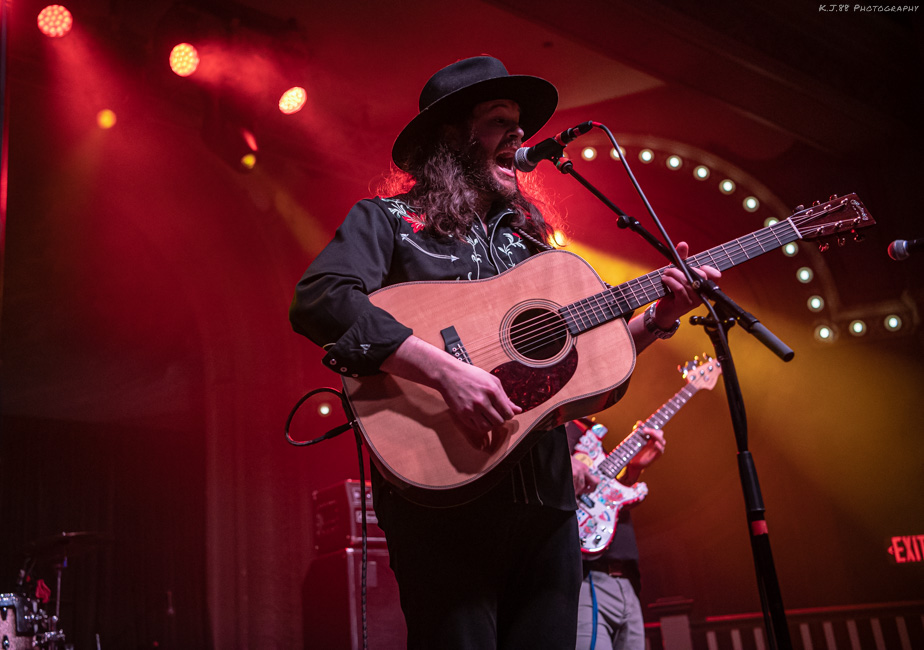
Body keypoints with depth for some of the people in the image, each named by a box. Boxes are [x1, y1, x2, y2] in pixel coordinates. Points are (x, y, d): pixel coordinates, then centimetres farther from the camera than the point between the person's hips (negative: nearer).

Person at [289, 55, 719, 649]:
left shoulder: (527, 236, 19)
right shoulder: (387, 221, 1)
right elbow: (317, 300, -19)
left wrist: (659, 319, 8)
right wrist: (447, 371, -27)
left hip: (546, 497, 6)